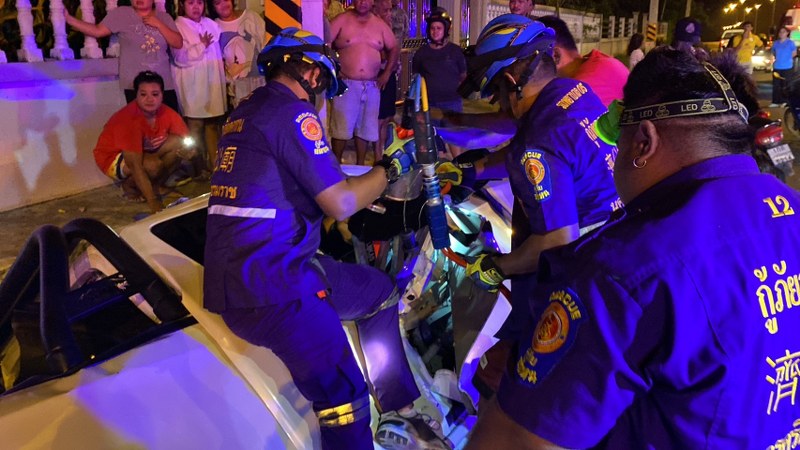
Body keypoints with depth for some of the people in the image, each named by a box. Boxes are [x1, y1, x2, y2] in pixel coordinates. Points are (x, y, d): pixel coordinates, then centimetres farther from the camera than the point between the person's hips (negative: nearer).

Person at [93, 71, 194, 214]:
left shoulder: (167, 114, -17)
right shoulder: (128, 119, -34)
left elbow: (186, 140, -11)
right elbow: (135, 165, -38)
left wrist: (188, 150, -38)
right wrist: (152, 201, -44)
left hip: (147, 150, 6)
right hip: (113, 157, -6)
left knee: (178, 143, -19)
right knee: (153, 164, -35)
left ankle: (156, 185, 0)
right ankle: (129, 186, -1)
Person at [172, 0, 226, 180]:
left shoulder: (211, 25, 14)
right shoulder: (177, 27, -3)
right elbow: (180, 58, -12)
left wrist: (222, 74, 16)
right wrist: (201, 46, -15)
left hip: (212, 83, 5)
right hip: (192, 86, -5)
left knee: (213, 125, 7)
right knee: (195, 126, -4)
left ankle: (215, 164, 14)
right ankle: (200, 169, 2)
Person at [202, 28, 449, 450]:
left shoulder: (248, 110, 18)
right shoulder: (293, 113, -10)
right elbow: (340, 203, -12)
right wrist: (392, 165, 4)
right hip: (271, 286, -10)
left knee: (381, 290, 20)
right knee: (345, 400, -11)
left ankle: (398, 414, 25)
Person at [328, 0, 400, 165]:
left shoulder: (380, 24, 8)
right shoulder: (342, 20, -2)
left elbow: (394, 48, 16)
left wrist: (387, 73, 8)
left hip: (372, 86, 4)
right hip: (346, 84, -4)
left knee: (365, 128, 10)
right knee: (341, 128, -3)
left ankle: (360, 166, 20)